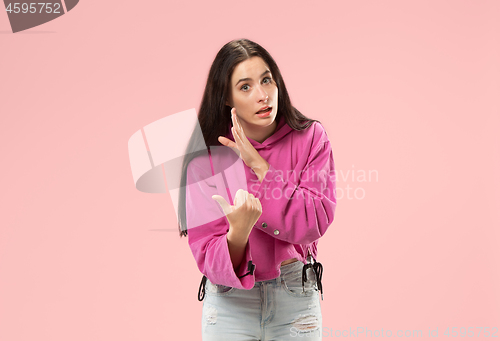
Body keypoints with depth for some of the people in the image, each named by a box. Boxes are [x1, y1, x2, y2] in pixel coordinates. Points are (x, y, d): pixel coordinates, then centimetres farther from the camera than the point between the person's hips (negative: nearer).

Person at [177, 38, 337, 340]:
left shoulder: (311, 138, -6)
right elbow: (208, 258, -14)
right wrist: (238, 232, -35)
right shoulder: (205, 156, -10)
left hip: (296, 299, 1)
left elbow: (314, 224, -16)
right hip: (230, 303, -1)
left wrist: (258, 166, -19)